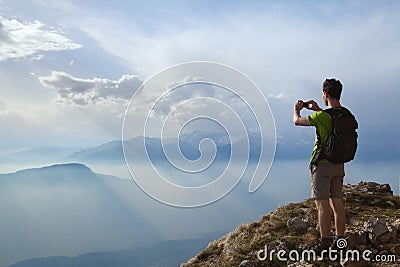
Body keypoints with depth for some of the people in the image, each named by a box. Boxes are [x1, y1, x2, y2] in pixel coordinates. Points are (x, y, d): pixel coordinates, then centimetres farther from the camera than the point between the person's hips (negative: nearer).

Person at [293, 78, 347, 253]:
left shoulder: (322, 116, -19)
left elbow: (297, 121, -6)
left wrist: (297, 109, 15)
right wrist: (318, 109, 27)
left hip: (323, 164, -7)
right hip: (339, 164, 8)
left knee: (322, 205, -1)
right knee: (337, 202, 14)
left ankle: (325, 243, 6)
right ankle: (340, 240, 24)